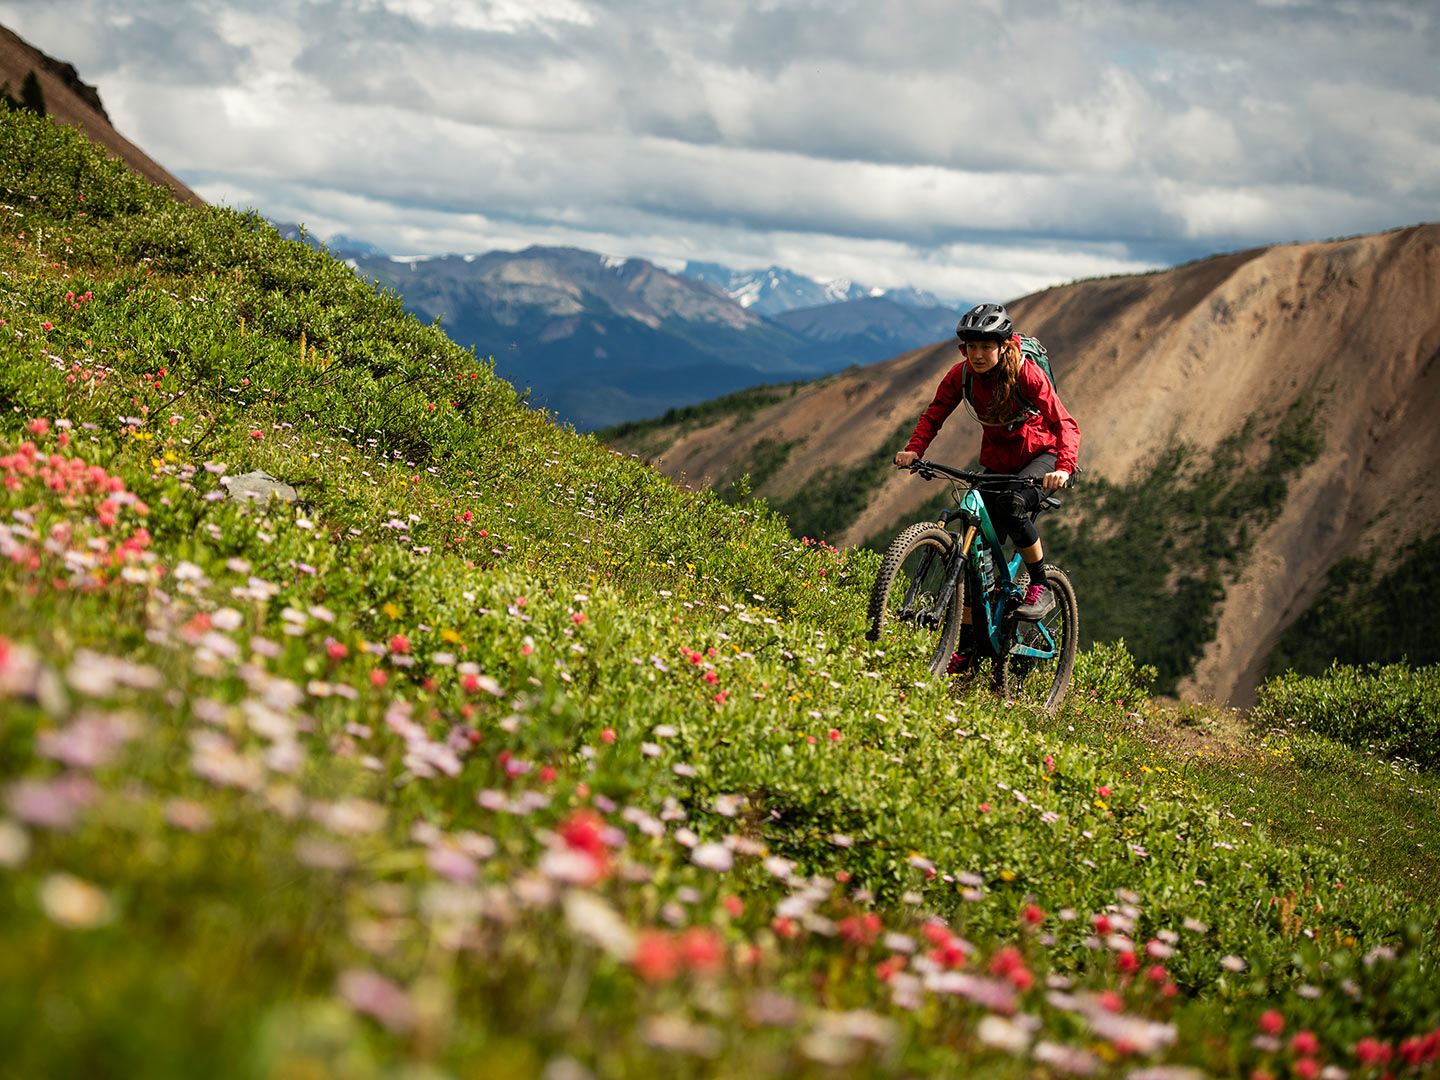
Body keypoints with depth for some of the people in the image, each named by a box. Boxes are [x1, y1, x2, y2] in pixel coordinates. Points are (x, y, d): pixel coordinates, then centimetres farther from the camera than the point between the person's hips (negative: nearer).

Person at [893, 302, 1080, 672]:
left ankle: (1040, 587, -13)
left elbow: (1065, 424, -30)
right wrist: (914, 450, -24)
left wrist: (1064, 467, -48)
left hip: (1041, 455, -4)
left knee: (1012, 505, -36)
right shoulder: (961, 375, -13)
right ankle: (966, 647, 4)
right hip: (997, 462, 4)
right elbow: (933, 416, -5)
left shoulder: (1026, 374, -24)